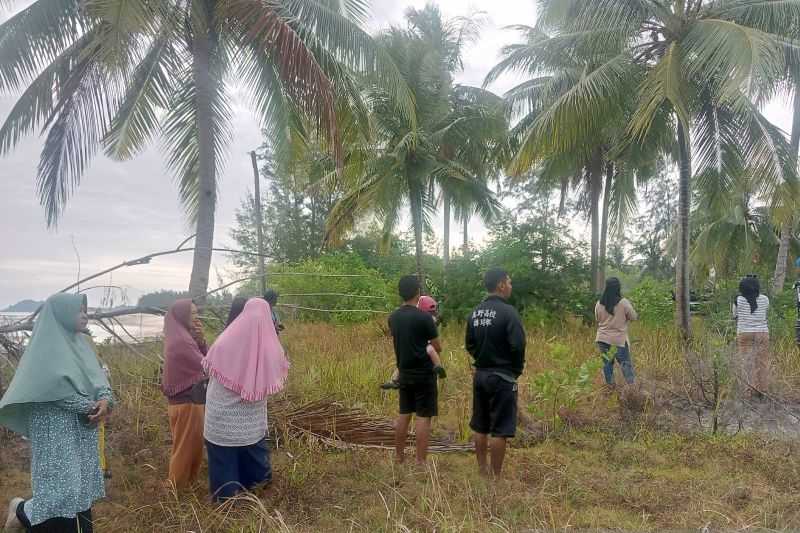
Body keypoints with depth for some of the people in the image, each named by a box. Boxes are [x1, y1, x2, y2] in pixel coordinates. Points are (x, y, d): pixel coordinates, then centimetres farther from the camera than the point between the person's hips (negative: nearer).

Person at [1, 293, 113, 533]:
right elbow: (57, 387, -20)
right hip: (58, 430, -8)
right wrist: (92, 407, -14)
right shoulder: (48, 345, -12)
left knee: (80, 483, 10)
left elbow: (97, 376, 7)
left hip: (82, 428, 8)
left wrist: (105, 399, -13)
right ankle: (22, 511, 18)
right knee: (65, 485, -7)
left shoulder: (78, 342, 11)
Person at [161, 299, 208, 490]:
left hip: (184, 397, 9)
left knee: (191, 443, 21)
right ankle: (179, 486, 21)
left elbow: (197, 360, 8)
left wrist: (200, 340, -6)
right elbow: (204, 366, -19)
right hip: (187, 399, -9)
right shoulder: (181, 341, -22)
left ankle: (183, 482, 35)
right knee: (186, 445, 6)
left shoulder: (180, 337, 7)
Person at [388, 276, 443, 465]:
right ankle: (421, 462, 0)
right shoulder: (424, 317, -14)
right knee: (423, 417, -2)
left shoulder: (393, 318, 4)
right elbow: (437, 348, -6)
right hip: (424, 374, -6)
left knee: (404, 414, 15)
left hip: (404, 373, 6)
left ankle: (399, 457, 22)